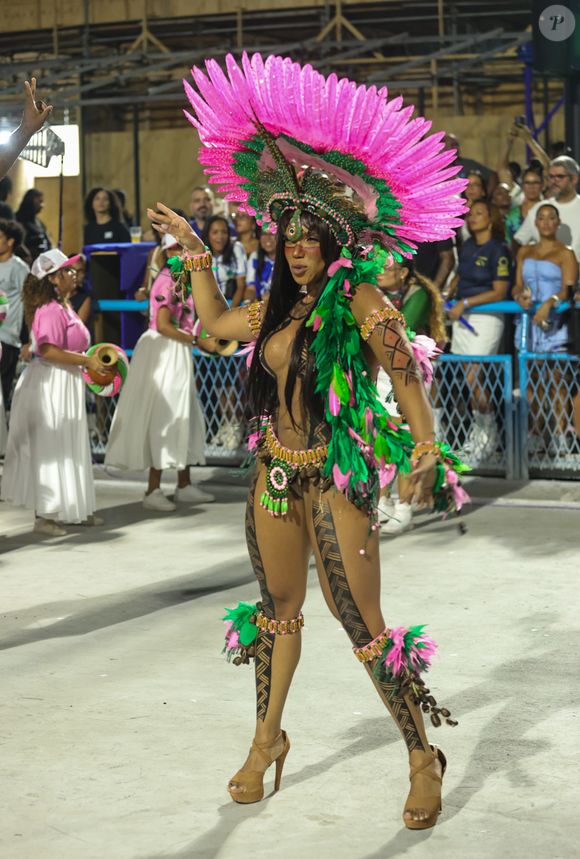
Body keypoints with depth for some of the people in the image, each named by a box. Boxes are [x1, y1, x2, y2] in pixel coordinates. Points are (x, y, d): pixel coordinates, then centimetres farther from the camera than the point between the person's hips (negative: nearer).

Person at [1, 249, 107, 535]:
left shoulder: (64, 307, 12)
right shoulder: (50, 310, -19)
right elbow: (48, 350, -29)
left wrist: (88, 362, 11)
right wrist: (86, 361, -26)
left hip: (66, 383, 10)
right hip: (50, 384, -10)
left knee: (71, 449, 16)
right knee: (51, 450, -4)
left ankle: (72, 508, 25)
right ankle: (45, 515, 3)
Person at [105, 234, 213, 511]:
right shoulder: (167, 281, -17)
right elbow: (163, 325, -24)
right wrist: (193, 339, -15)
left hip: (177, 353, 10)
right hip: (164, 352, -10)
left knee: (184, 418, 15)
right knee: (165, 418, -6)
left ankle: (184, 485, 24)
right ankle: (153, 491, 0)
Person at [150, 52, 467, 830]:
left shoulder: (359, 301, -12)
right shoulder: (280, 307, 9)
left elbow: (407, 376, -16)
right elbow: (215, 319, 26)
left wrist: (425, 453, -27)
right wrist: (194, 254, 23)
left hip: (337, 479, -7)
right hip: (276, 474, 7)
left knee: (362, 624, -5)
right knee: (278, 610, 17)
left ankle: (423, 758, 7)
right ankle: (268, 740, 33)